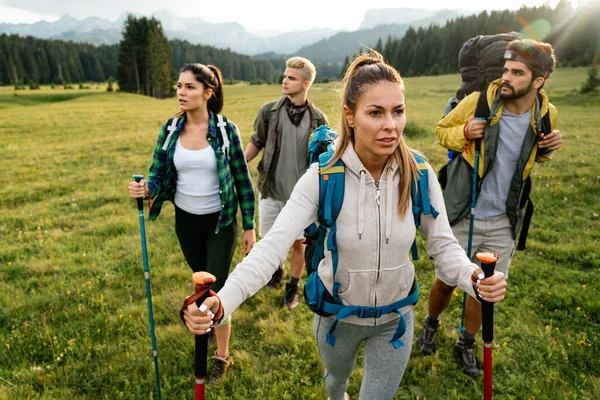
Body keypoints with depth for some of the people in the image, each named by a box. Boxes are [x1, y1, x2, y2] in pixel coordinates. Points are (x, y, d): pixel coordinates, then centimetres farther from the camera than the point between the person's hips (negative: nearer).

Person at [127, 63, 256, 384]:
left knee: (216, 289, 1)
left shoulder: (226, 130, -14)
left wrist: (249, 226, -7)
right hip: (186, 221, 4)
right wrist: (145, 189, -28)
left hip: (220, 222, -4)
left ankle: (222, 356, 22)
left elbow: (242, 180, -9)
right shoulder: (170, 131, -5)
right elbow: (158, 174, -4)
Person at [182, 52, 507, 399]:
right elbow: (273, 245, -33)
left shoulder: (420, 175, -19)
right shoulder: (323, 176, -26)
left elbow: (443, 244, -12)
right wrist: (221, 302, -48)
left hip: (395, 317, 0)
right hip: (336, 314, 1)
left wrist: (476, 278, -33)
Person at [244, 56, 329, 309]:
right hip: (270, 189, 1)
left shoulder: (318, 119, -5)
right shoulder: (269, 111, -4)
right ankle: (276, 270, 44)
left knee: (298, 242, 9)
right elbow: (256, 143, 5)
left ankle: (292, 288, 31)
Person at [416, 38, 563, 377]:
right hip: (464, 216, -2)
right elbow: (442, 130, -1)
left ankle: (467, 344, 40)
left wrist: (547, 149, -10)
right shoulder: (479, 101, -17)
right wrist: (463, 134, -23)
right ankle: (431, 324, 44)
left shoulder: (546, 115, -6)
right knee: (447, 281, 12)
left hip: (503, 222, 3)